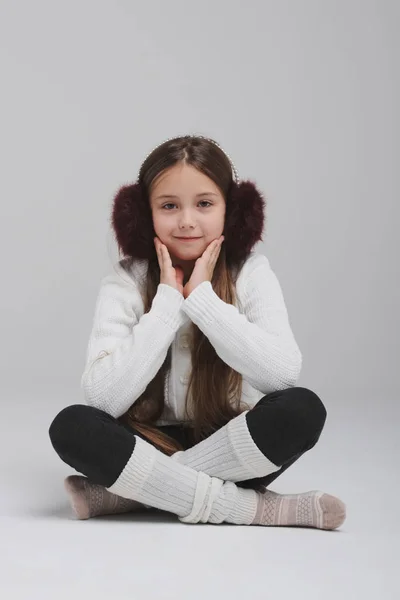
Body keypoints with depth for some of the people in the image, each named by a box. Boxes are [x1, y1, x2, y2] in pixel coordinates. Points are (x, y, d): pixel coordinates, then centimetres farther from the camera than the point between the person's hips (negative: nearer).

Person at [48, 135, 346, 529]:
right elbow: (103, 398, -21)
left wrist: (201, 296, -22)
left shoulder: (252, 273, -6)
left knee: (303, 409, -28)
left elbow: (283, 374, -23)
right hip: (150, 444, 0)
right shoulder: (125, 283, -8)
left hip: (231, 449, 0)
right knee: (70, 426, -27)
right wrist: (167, 301, -21)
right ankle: (249, 506, -25)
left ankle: (128, 490, -21)